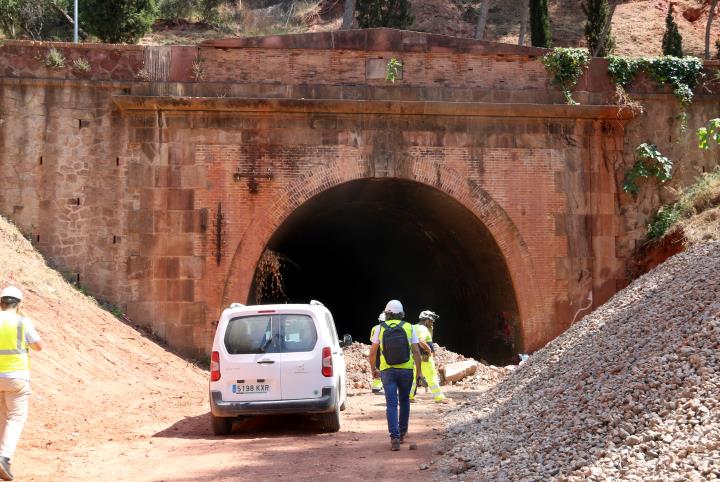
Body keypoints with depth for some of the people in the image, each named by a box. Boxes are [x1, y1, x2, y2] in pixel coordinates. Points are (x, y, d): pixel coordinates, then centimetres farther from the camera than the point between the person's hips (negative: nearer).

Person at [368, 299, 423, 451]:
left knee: (391, 404, -2)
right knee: (404, 401, 20)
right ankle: (402, 433, 30)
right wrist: (419, 372, 2)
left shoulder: (380, 328, 2)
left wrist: (373, 369, 21)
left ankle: (394, 438, -14)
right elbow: (416, 351, -3)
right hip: (406, 370, 1)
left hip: (387, 371, -1)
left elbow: (372, 353, 5)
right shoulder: (409, 327, 2)